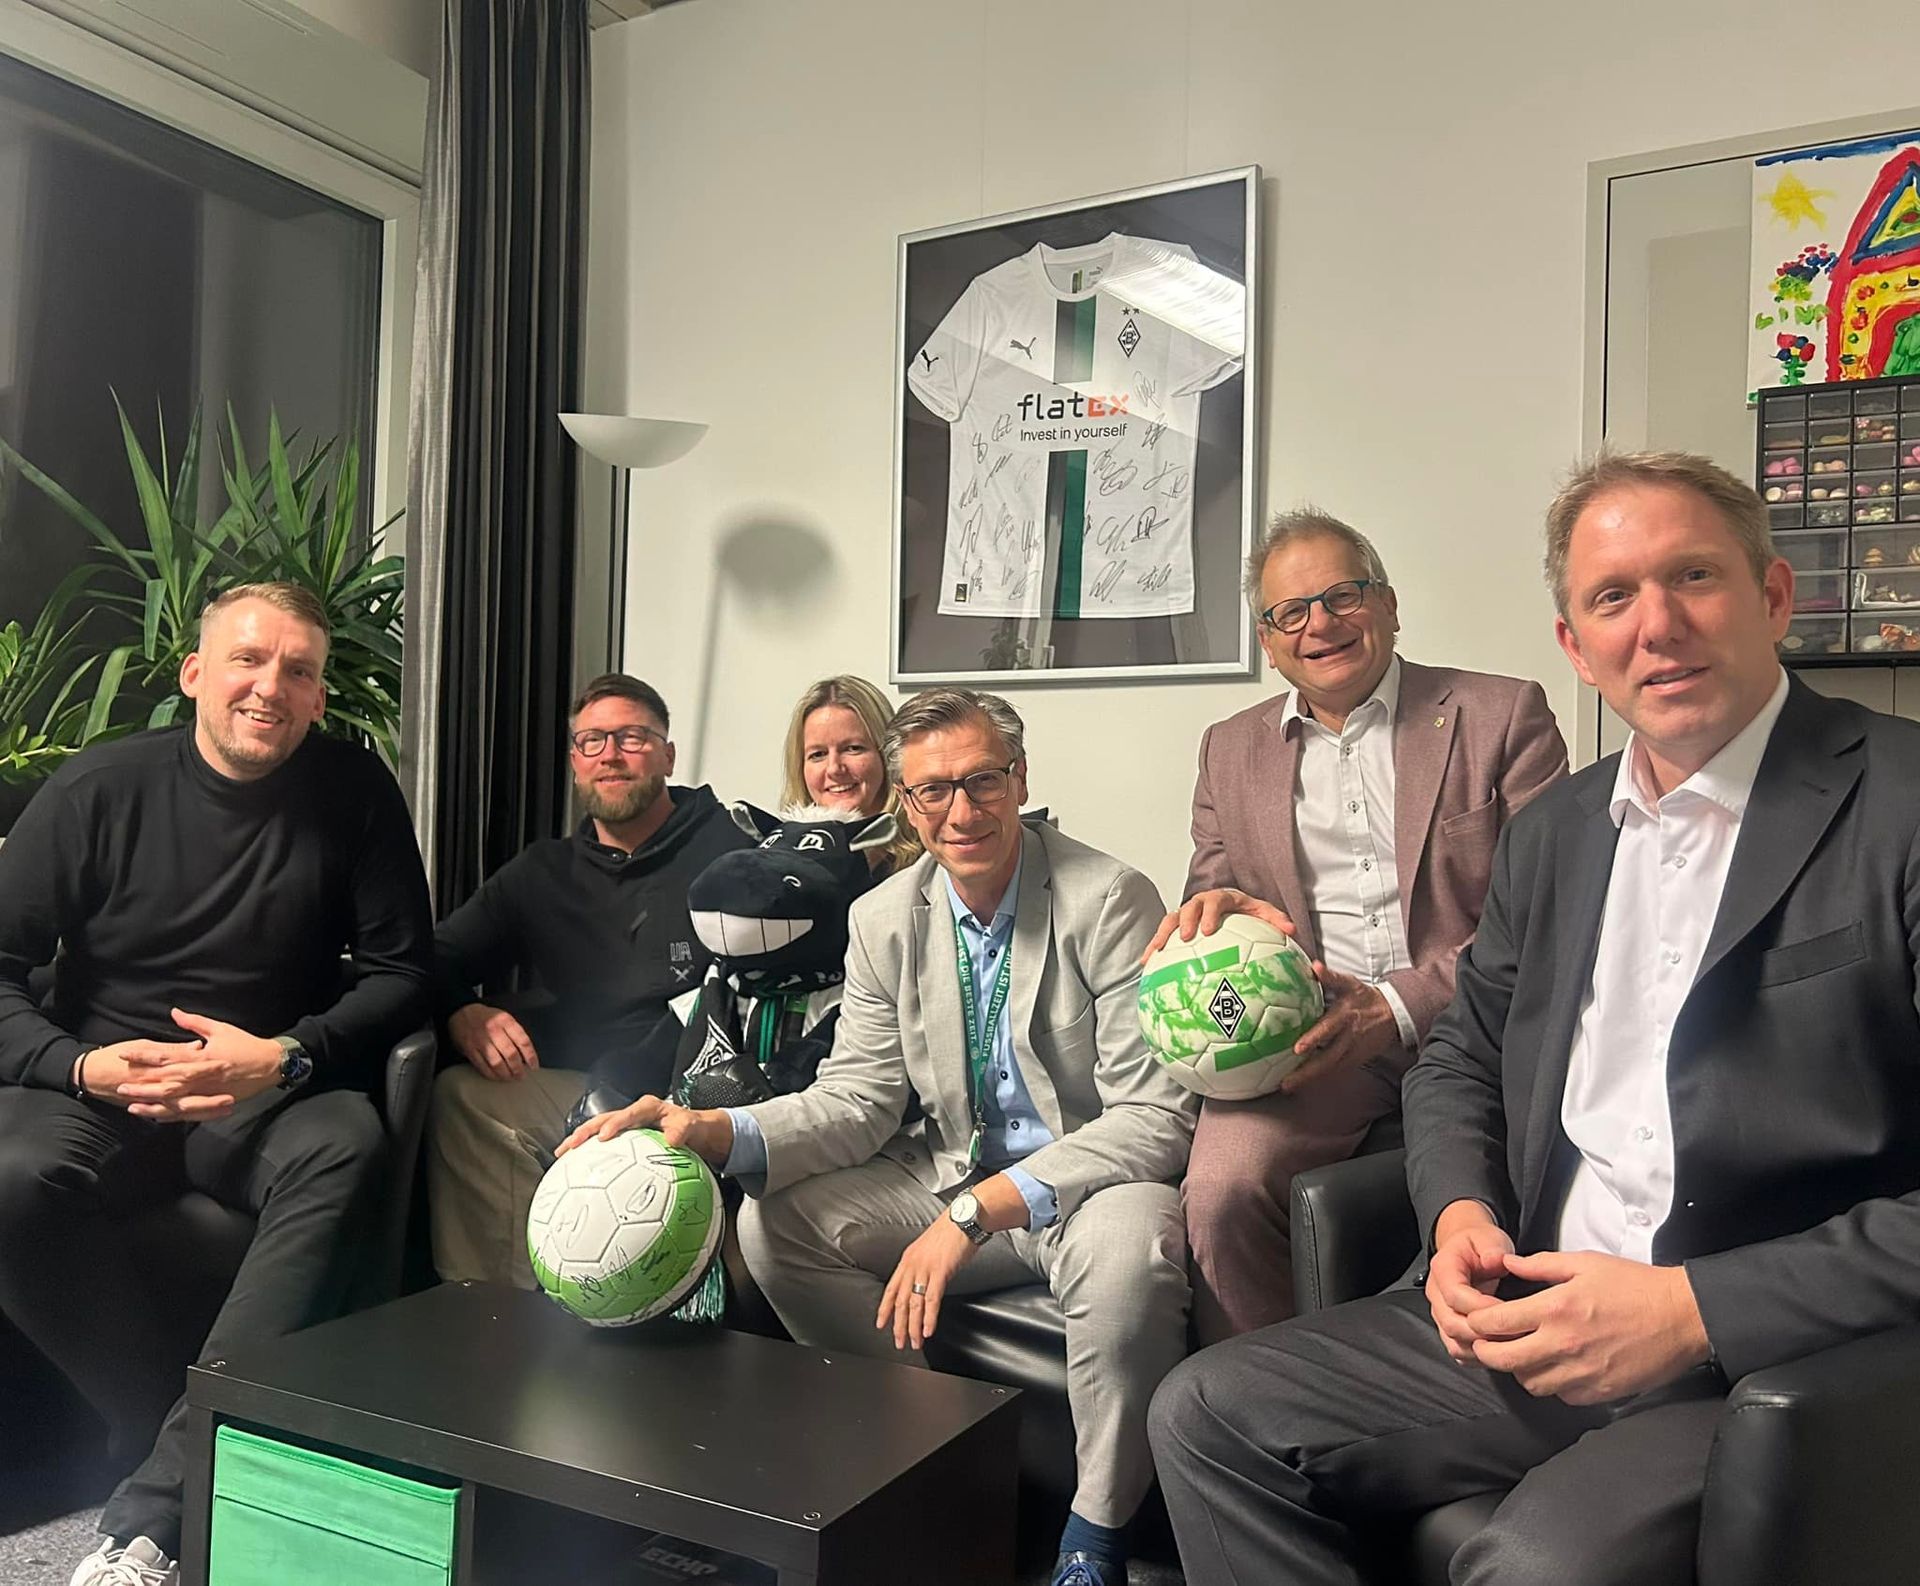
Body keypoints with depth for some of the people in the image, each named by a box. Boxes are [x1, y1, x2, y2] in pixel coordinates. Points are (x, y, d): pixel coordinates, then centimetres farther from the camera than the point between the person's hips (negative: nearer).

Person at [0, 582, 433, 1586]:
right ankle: (185, 1444, -14)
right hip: (99, 1083, 1)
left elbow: (401, 968, 0)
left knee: (346, 1152, -33)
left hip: (274, 1088, 0)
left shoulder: (353, 790, -1)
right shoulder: (99, 789, 0)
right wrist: (81, 1065, -16)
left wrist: (284, 1056, -16)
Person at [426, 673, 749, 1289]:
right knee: (458, 1095, -22)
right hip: (572, 1090, 5)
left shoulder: (726, 852, 4)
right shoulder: (543, 873, 21)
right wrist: (461, 1013, -4)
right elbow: (440, 958, 20)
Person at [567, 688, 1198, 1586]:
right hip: (956, 1173, 5)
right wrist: (714, 1132, -22)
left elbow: (1157, 1116, -22)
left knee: (1128, 1248, -36)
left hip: (1096, 1177, -4)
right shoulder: (883, 920, -1)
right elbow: (858, 1099, -2)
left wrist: (978, 1211, -31)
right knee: (774, 1221, -12)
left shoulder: (1108, 902, -17)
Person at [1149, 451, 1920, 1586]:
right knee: (1207, 1416, -2)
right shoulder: (1554, 832, 11)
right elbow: (1463, 1057, 19)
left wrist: (1697, 1309, -20)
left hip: (1786, 1362, -6)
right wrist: (1462, 1214, -1)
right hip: (1539, 1322, 6)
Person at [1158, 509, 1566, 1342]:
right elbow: (1210, 890, 21)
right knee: (1221, 1190, -27)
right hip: (1297, 1038, 2)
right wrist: (1216, 903, -7)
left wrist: (1399, 1006, -14)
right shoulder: (1231, 749, 19)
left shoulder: (1502, 715, 7)